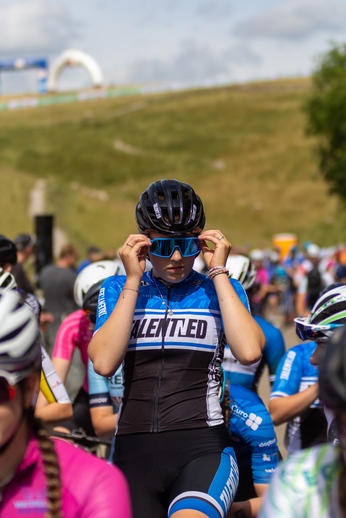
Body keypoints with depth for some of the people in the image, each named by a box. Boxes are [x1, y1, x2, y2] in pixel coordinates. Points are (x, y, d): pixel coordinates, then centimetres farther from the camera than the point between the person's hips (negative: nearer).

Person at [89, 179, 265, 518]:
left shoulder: (220, 289, 8)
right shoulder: (118, 290, 11)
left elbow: (249, 350, -12)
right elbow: (104, 362, -7)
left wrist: (218, 271, -5)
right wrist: (133, 281, -5)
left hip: (202, 450, -3)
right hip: (133, 452, 3)